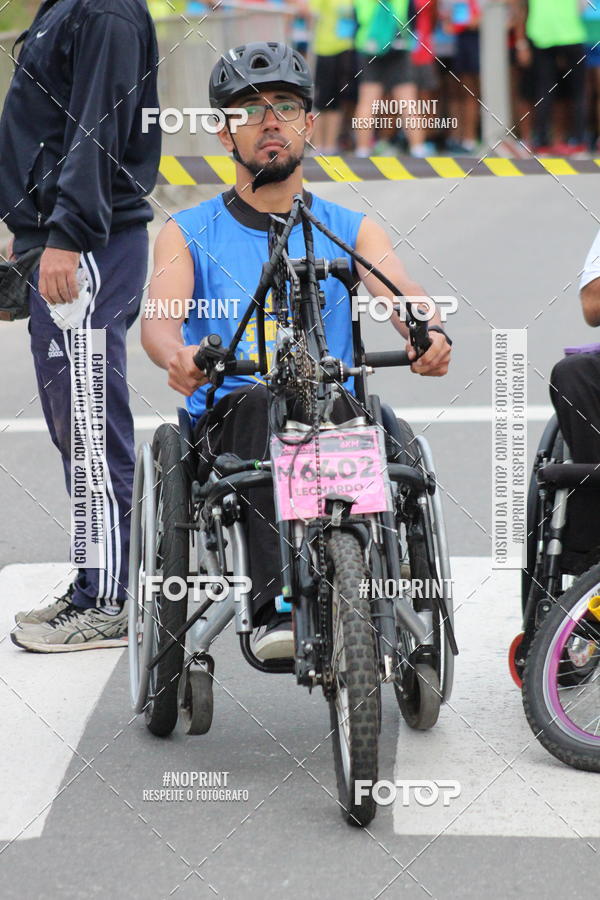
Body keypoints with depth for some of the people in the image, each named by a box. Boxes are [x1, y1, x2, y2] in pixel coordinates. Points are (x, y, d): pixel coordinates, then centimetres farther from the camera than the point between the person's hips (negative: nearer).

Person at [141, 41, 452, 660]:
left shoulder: (351, 231, 16)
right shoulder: (189, 233, 12)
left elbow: (403, 296, -3)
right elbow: (159, 318, -6)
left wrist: (431, 334, -28)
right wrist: (177, 358, -32)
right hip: (225, 423, 0)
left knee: (341, 413, -34)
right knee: (263, 402, -35)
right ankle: (276, 608, -44)